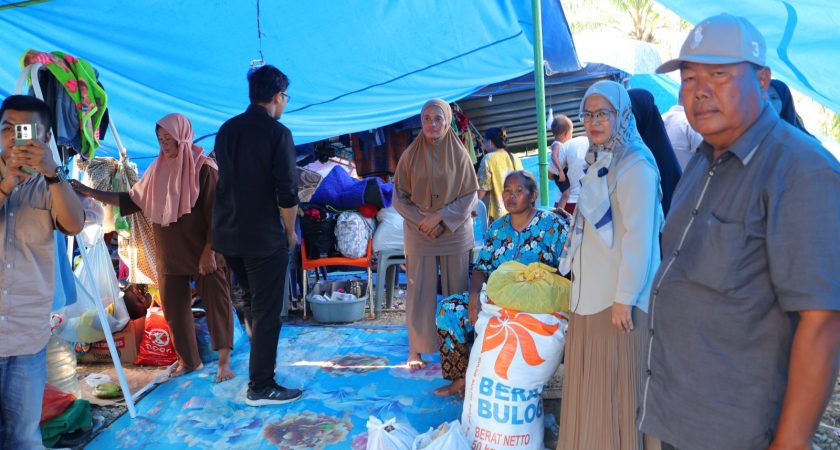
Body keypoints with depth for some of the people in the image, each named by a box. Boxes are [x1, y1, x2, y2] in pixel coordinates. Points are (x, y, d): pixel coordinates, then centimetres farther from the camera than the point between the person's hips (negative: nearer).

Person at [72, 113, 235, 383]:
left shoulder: (203, 168, -9)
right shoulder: (158, 169, 9)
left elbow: (215, 214, -12)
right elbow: (132, 199, 14)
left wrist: (209, 252, -16)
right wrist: (91, 193, 7)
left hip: (202, 254, -6)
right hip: (169, 255, 7)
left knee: (216, 304, -2)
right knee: (174, 308, 11)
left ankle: (224, 362, 6)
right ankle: (189, 360, 25)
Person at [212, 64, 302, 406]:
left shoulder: (226, 130, 8)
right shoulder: (278, 133, -13)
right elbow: (287, 193, -17)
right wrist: (290, 232, -2)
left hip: (227, 233, 7)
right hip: (264, 236, -7)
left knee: (252, 299, 25)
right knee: (267, 311, 3)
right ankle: (260, 388, 11)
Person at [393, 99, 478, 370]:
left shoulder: (459, 154, 0)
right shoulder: (410, 155, 1)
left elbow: (470, 195, -2)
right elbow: (399, 198, 1)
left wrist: (442, 217, -14)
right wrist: (421, 220, -13)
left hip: (455, 233, 0)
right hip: (419, 234, 0)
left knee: (456, 290, 4)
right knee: (419, 291, 2)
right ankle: (416, 349, 13)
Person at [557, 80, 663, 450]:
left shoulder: (634, 165, -15)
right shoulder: (598, 162, 14)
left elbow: (639, 237, -19)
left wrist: (624, 298, -20)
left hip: (618, 296, -9)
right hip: (591, 291, 9)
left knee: (615, 386, 4)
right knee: (589, 383, 17)